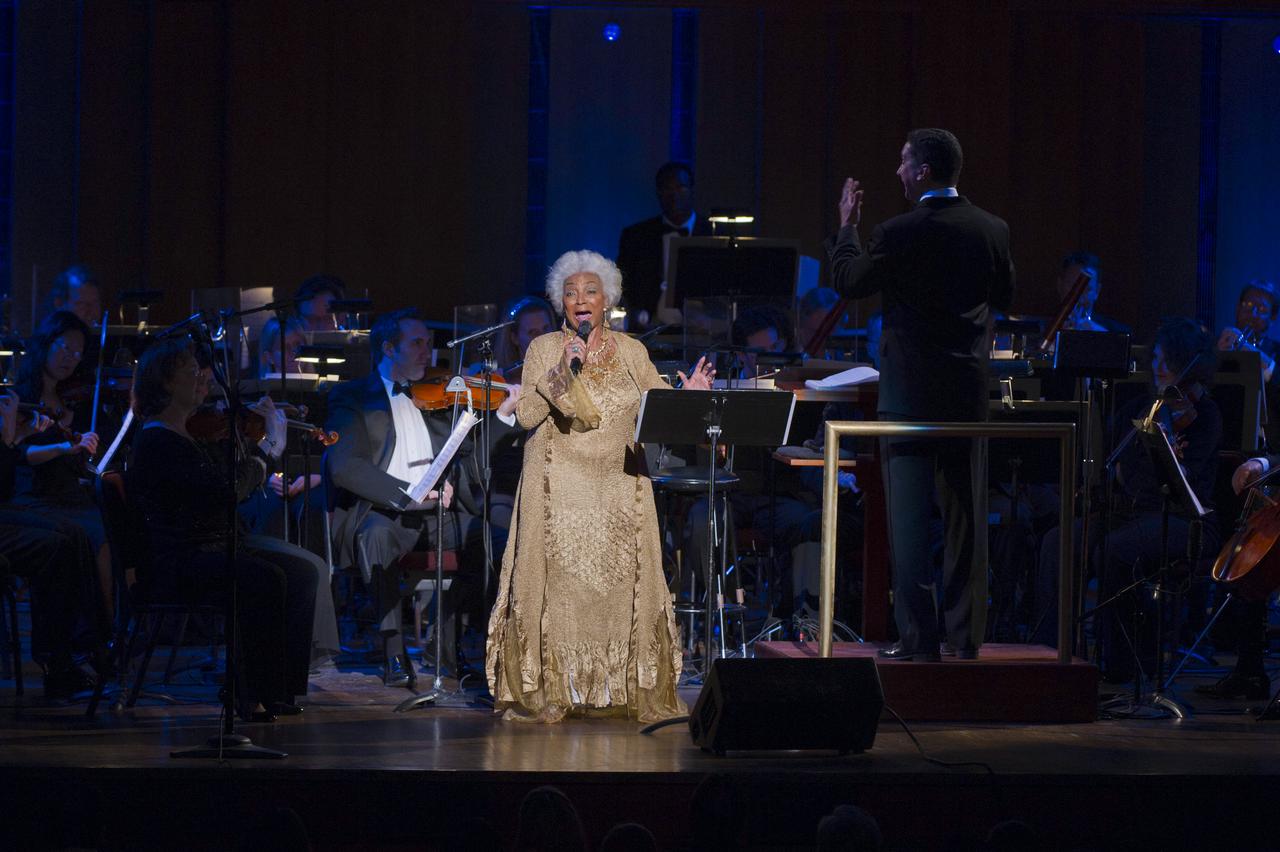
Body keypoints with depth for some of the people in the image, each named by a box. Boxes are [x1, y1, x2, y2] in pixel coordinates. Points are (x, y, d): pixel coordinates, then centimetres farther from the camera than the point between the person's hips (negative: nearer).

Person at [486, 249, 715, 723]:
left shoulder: (631, 352, 9)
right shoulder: (544, 349, 2)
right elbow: (526, 415, -7)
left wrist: (688, 396, -11)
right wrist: (562, 374, -19)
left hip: (619, 487, 2)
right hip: (561, 486, -2)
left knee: (621, 583, -1)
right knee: (559, 581, -5)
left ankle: (629, 689, 4)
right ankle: (546, 691, -2)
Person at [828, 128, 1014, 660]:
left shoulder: (899, 234, -13)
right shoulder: (992, 230, 0)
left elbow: (848, 281, -1)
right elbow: (1004, 297, 13)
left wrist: (848, 226, 13)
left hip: (909, 392, -4)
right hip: (968, 392, 4)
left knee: (909, 517, -1)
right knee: (965, 517, 11)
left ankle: (918, 639, -4)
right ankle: (965, 635, 13)